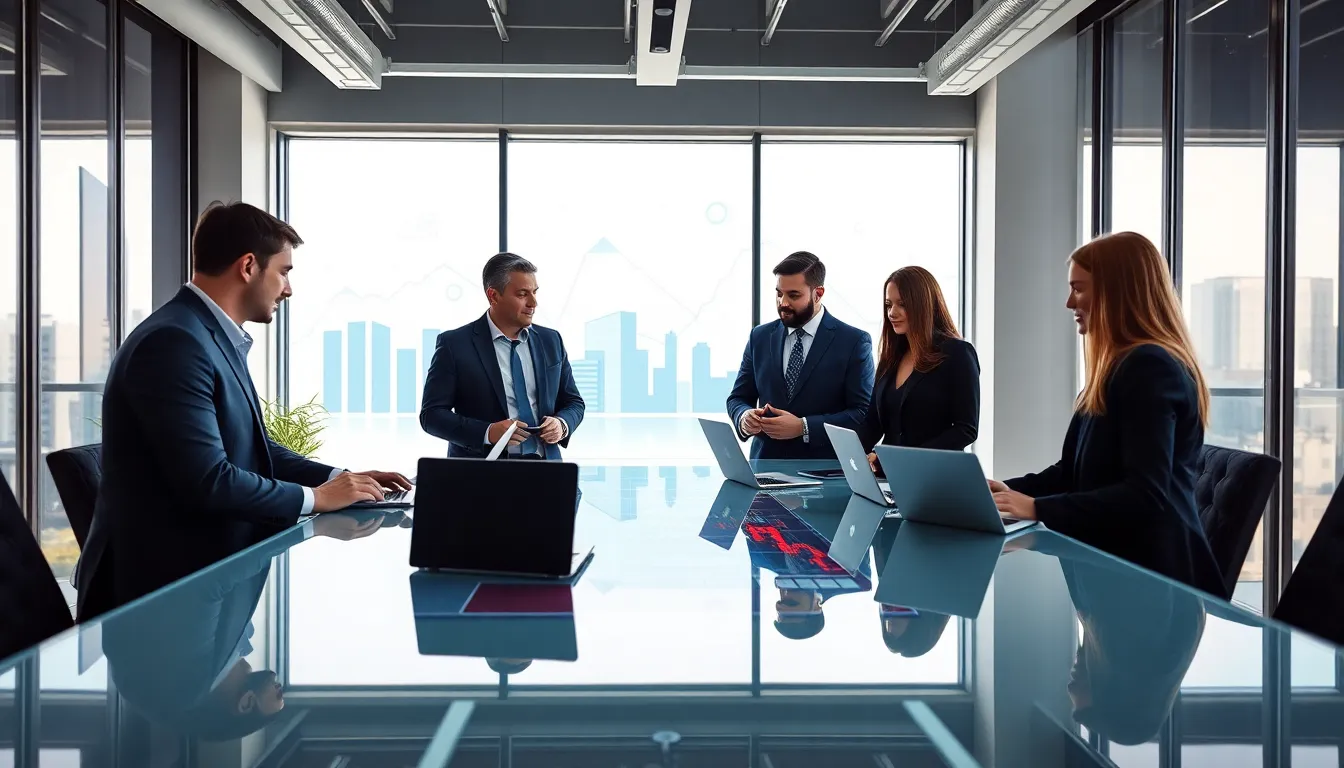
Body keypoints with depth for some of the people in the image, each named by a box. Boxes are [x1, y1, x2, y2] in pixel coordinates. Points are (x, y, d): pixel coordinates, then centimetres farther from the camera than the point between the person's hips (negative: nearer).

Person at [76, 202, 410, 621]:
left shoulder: (215, 337, 11)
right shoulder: (174, 341, -21)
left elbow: (253, 447, 15)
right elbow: (206, 480, -27)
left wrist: (340, 477, 3)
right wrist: (315, 497, -15)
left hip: (199, 572, 9)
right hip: (156, 588, -9)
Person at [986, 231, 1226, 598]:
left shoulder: (1150, 367, -15)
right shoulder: (1123, 367, 18)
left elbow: (1146, 494, -24)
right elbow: (1075, 471, 18)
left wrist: (1037, 509, -23)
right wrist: (1009, 490, 4)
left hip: (1151, 572, -9)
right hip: (1119, 561, 9)